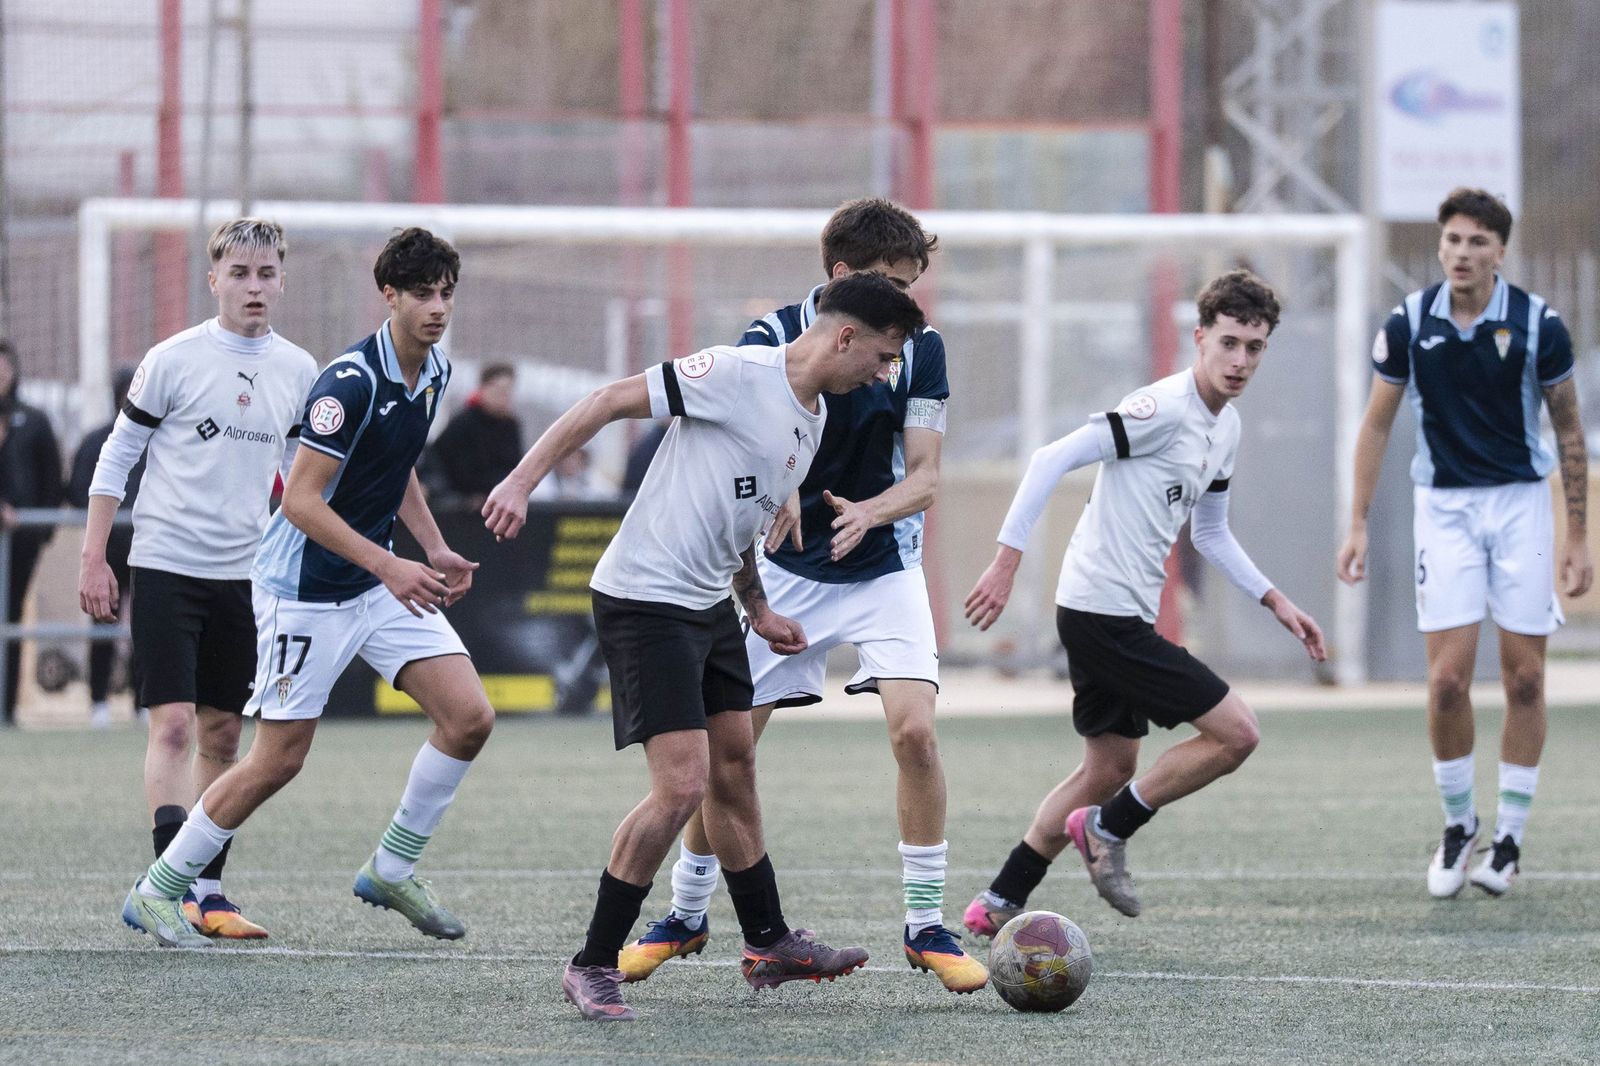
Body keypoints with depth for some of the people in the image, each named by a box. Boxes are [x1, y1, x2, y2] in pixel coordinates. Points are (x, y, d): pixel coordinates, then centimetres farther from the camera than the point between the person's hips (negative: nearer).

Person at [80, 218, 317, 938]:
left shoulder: (298, 371, 6)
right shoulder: (175, 360, -7)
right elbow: (116, 456, -1)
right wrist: (93, 560, -5)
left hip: (245, 575, 5)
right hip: (166, 563, -4)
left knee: (222, 735, 8)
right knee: (174, 724, -12)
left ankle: (208, 892, 14)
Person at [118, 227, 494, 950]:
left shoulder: (434, 372, 4)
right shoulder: (350, 382, -23)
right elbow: (301, 500, -24)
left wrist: (434, 550, 10)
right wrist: (388, 566, -28)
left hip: (383, 580, 8)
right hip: (306, 587, -8)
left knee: (469, 717, -5)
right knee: (278, 760, -4)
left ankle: (391, 871, 11)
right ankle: (156, 891, 11)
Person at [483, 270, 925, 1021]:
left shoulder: (814, 416, 12)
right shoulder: (739, 374, -18)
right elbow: (610, 402, -18)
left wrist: (758, 609, 22)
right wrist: (522, 481, -24)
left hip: (709, 606, 10)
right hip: (645, 600, -10)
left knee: (735, 772, 18)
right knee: (681, 785, -14)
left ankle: (769, 945, 32)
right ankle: (593, 966, -5)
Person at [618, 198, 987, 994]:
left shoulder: (919, 347, -9)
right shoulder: (772, 340, -15)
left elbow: (924, 476, -10)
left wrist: (870, 512, -32)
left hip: (884, 568, 0)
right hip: (786, 569, 0)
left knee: (914, 729, -18)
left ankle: (926, 926, -6)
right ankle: (686, 915, 20)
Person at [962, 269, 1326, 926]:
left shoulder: (1225, 428, 12)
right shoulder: (1165, 409, -18)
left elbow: (1210, 533, 26)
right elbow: (1053, 459, -21)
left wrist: (1275, 602, 20)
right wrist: (1007, 559, -25)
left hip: (1116, 618, 10)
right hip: (1106, 616, -10)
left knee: (1108, 768, 19)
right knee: (1236, 733, -10)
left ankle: (999, 903, 24)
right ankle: (1109, 829, 3)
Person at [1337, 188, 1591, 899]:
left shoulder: (1538, 326, -8)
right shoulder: (1409, 325, -5)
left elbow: (1568, 430, 2)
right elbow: (1377, 424, 6)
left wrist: (1578, 538, 2)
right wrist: (1358, 526, 2)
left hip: (1521, 502, 0)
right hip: (1443, 506, 0)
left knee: (1524, 678, -1)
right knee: (1448, 678, -9)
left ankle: (1509, 839, 10)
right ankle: (1457, 825, 11)